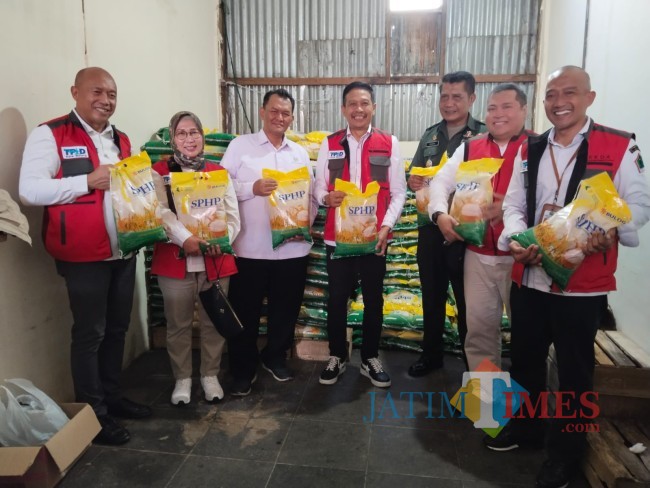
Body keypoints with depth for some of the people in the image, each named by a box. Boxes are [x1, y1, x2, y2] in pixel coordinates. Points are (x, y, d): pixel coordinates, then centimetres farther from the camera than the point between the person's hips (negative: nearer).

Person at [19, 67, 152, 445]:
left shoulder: (120, 140, 15)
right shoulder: (50, 134, -7)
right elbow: (30, 191, -16)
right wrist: (88, 181, -21)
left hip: (123, 251, 7)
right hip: (84, 255, -7)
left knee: (117, 328, 15)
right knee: (90, 333, 2)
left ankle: (113, 396, 31)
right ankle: (93, 413, 17)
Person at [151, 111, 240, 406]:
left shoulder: (219, 172, 10)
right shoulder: (159, 172, 3)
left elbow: (232, 215, 3)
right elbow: (160, 212, -11)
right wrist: (185, 238, -27)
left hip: (216, 261, 2)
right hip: (175, 261, -1)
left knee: (213, 322, 11)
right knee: (178, 324, 10)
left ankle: (210, 375, 30)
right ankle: (182, 378, 28)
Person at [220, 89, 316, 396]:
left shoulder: (300, 153, 13)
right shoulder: (240, 145, 2)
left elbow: (310, 195, 11)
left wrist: (305, 222, -5)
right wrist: (252, 188, -18)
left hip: (293, 247, 4)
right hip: (250, 247, -3)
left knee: (285, 308, 14)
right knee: (245, 311, 6)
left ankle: (275, 357, 36)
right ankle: (243, 369, 24)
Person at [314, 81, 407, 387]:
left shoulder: (389, 143, 3)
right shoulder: (330, 144, 6)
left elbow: (398, 192, 1)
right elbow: (319, 187, 6)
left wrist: (387, 226, -12)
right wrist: (326, 197, -17)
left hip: (375, 236, 0)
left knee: (374, 299, 10)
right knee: (337, 299, 7)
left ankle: (370, 359, 28)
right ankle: (336, 357, 26)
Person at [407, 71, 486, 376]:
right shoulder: (430, 135, 10)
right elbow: (414, 175, 13)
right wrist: (413, 182, -9)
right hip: (431, 229, 5)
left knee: (468, 300, 8)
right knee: (432, 296, 16)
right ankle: (431, 354, 32)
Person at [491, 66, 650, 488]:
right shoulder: (530, 150, 9)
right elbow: (514, 204, 7)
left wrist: (611, 229, -24)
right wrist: (517, 239, -12)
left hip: (583, 284, -4)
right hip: (528, 277, 5)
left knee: (574, 370, 10)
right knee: (525, 358, 19)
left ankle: (566, 451, 31)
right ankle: (524, 426, 42)